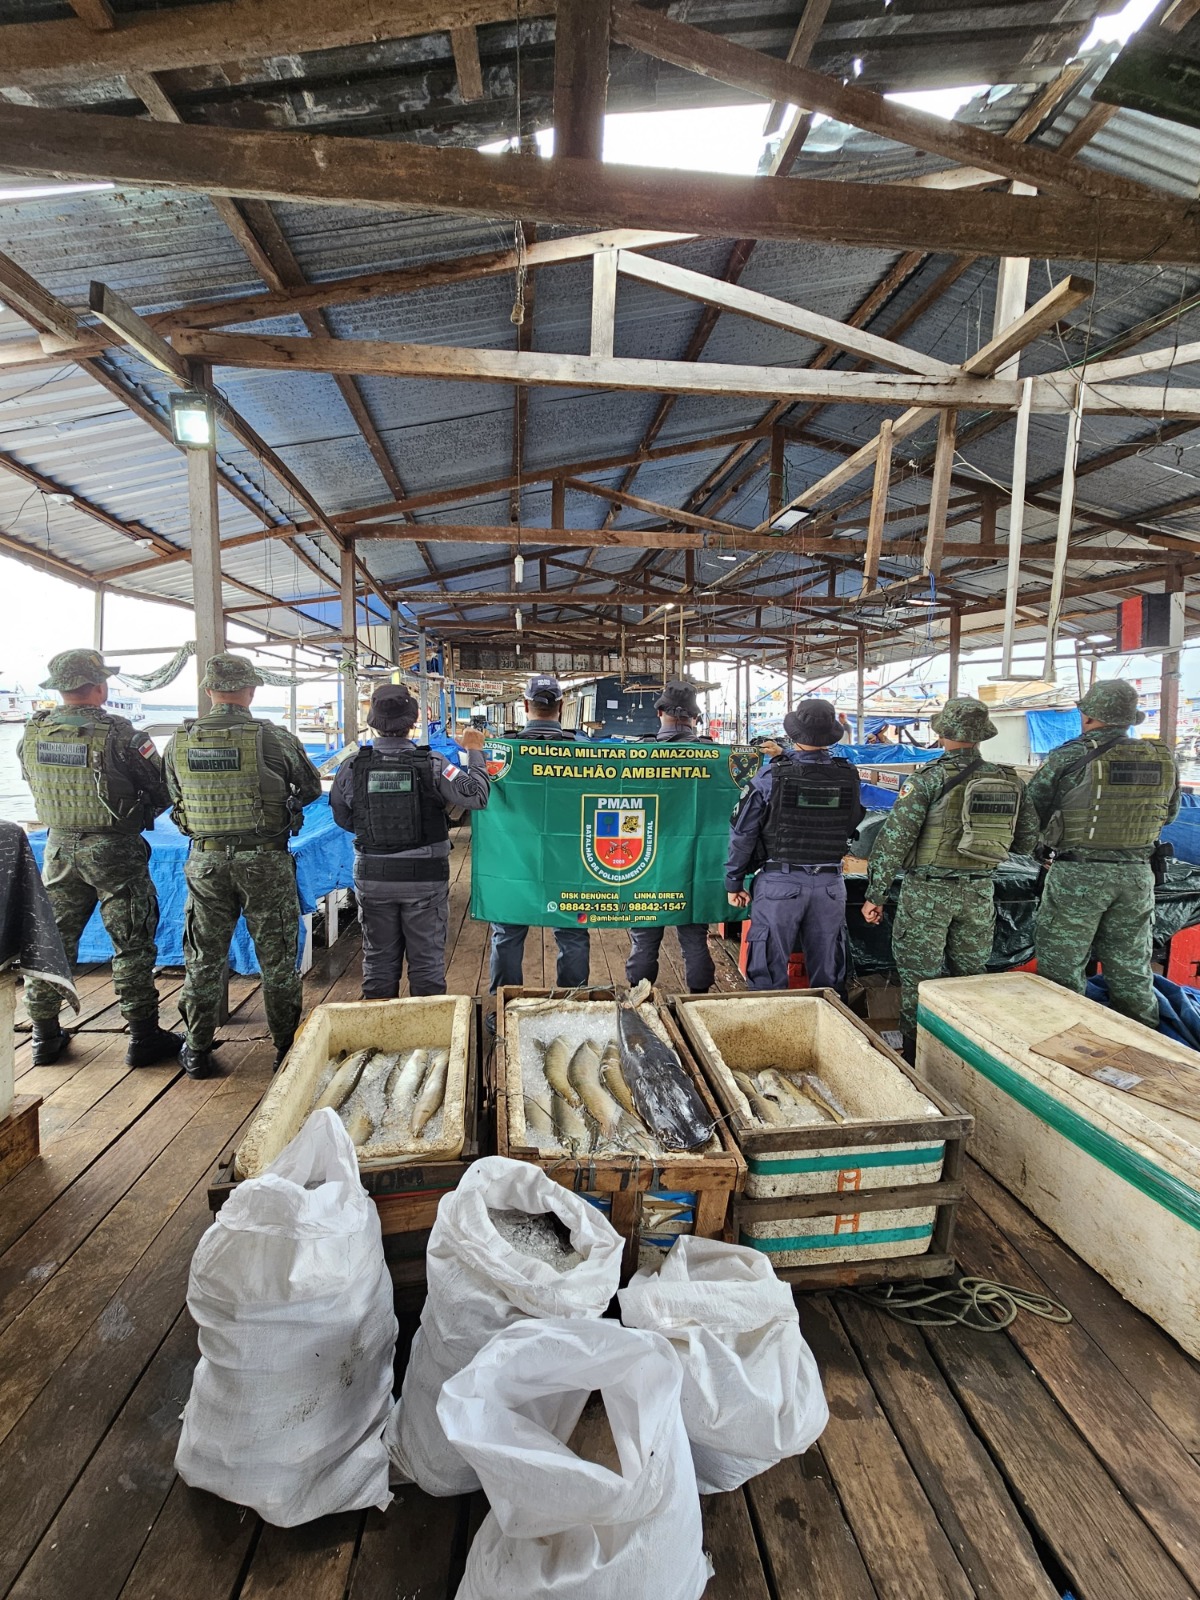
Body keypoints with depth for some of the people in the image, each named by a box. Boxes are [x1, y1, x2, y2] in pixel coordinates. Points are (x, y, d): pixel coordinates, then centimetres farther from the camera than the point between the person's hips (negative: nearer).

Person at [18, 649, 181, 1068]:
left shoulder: (32, 735, -1)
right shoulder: (119, 735, -17)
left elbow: (34, 784, 13)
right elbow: (162, 791, -11)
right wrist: (140, 813, 10)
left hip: (59, 847, 5)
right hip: (114, 850, -5)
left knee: (52, 940, 16)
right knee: (132, 943, 3)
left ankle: (45, 1036, 26)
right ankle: (143, 1037, 10)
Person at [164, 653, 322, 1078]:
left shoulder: (179, 742, -2)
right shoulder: (275, 738, -12)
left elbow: (175, 796, 10)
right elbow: (312, 788, 1)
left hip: (205, 860, 3)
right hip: (265, 860, -3)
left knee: (204, 956, 16)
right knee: (276, 956, 10)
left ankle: (197, 1050, 27)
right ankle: (287, 1046, 21)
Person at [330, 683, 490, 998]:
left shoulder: (353, 766, -7)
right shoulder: (432, 764, -14)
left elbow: (342, 818, 3)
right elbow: (476, 796, -16)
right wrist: (475, 753, -4)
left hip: (372, 878, 2)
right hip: (425, 878, -2)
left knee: (379, 959, 16)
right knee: (427, 959, 11)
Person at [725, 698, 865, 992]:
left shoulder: (771, 777, -11)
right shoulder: (849, 776, -3)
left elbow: (743, 833, -8)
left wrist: (734, 881, 4)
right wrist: (786, 759, 16)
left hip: (780, 883, -3)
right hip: (830, 883, 3)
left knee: (769, 974, 7)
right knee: (828, 974, 16)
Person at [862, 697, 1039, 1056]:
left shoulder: (929, 778, -13)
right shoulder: (1011, 782, 2)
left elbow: (894, 837, -15)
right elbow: (1027, 841, 10)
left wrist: (875, 894, -10)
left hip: (928, 890, -5)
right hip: (979, 891, 5)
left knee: (919, 977, 5)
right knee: (970, 975, 18)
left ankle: (916, 1058, 12)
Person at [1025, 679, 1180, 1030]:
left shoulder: (1068, 758, -14)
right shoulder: (1163, 761, 1)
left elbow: (1031, 811, -6)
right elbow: (1168, 815, 15)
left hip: (1078, 874, -5)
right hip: (1137, 875, 5)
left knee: (1062, 968, 7)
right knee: (1132, 969, 17)